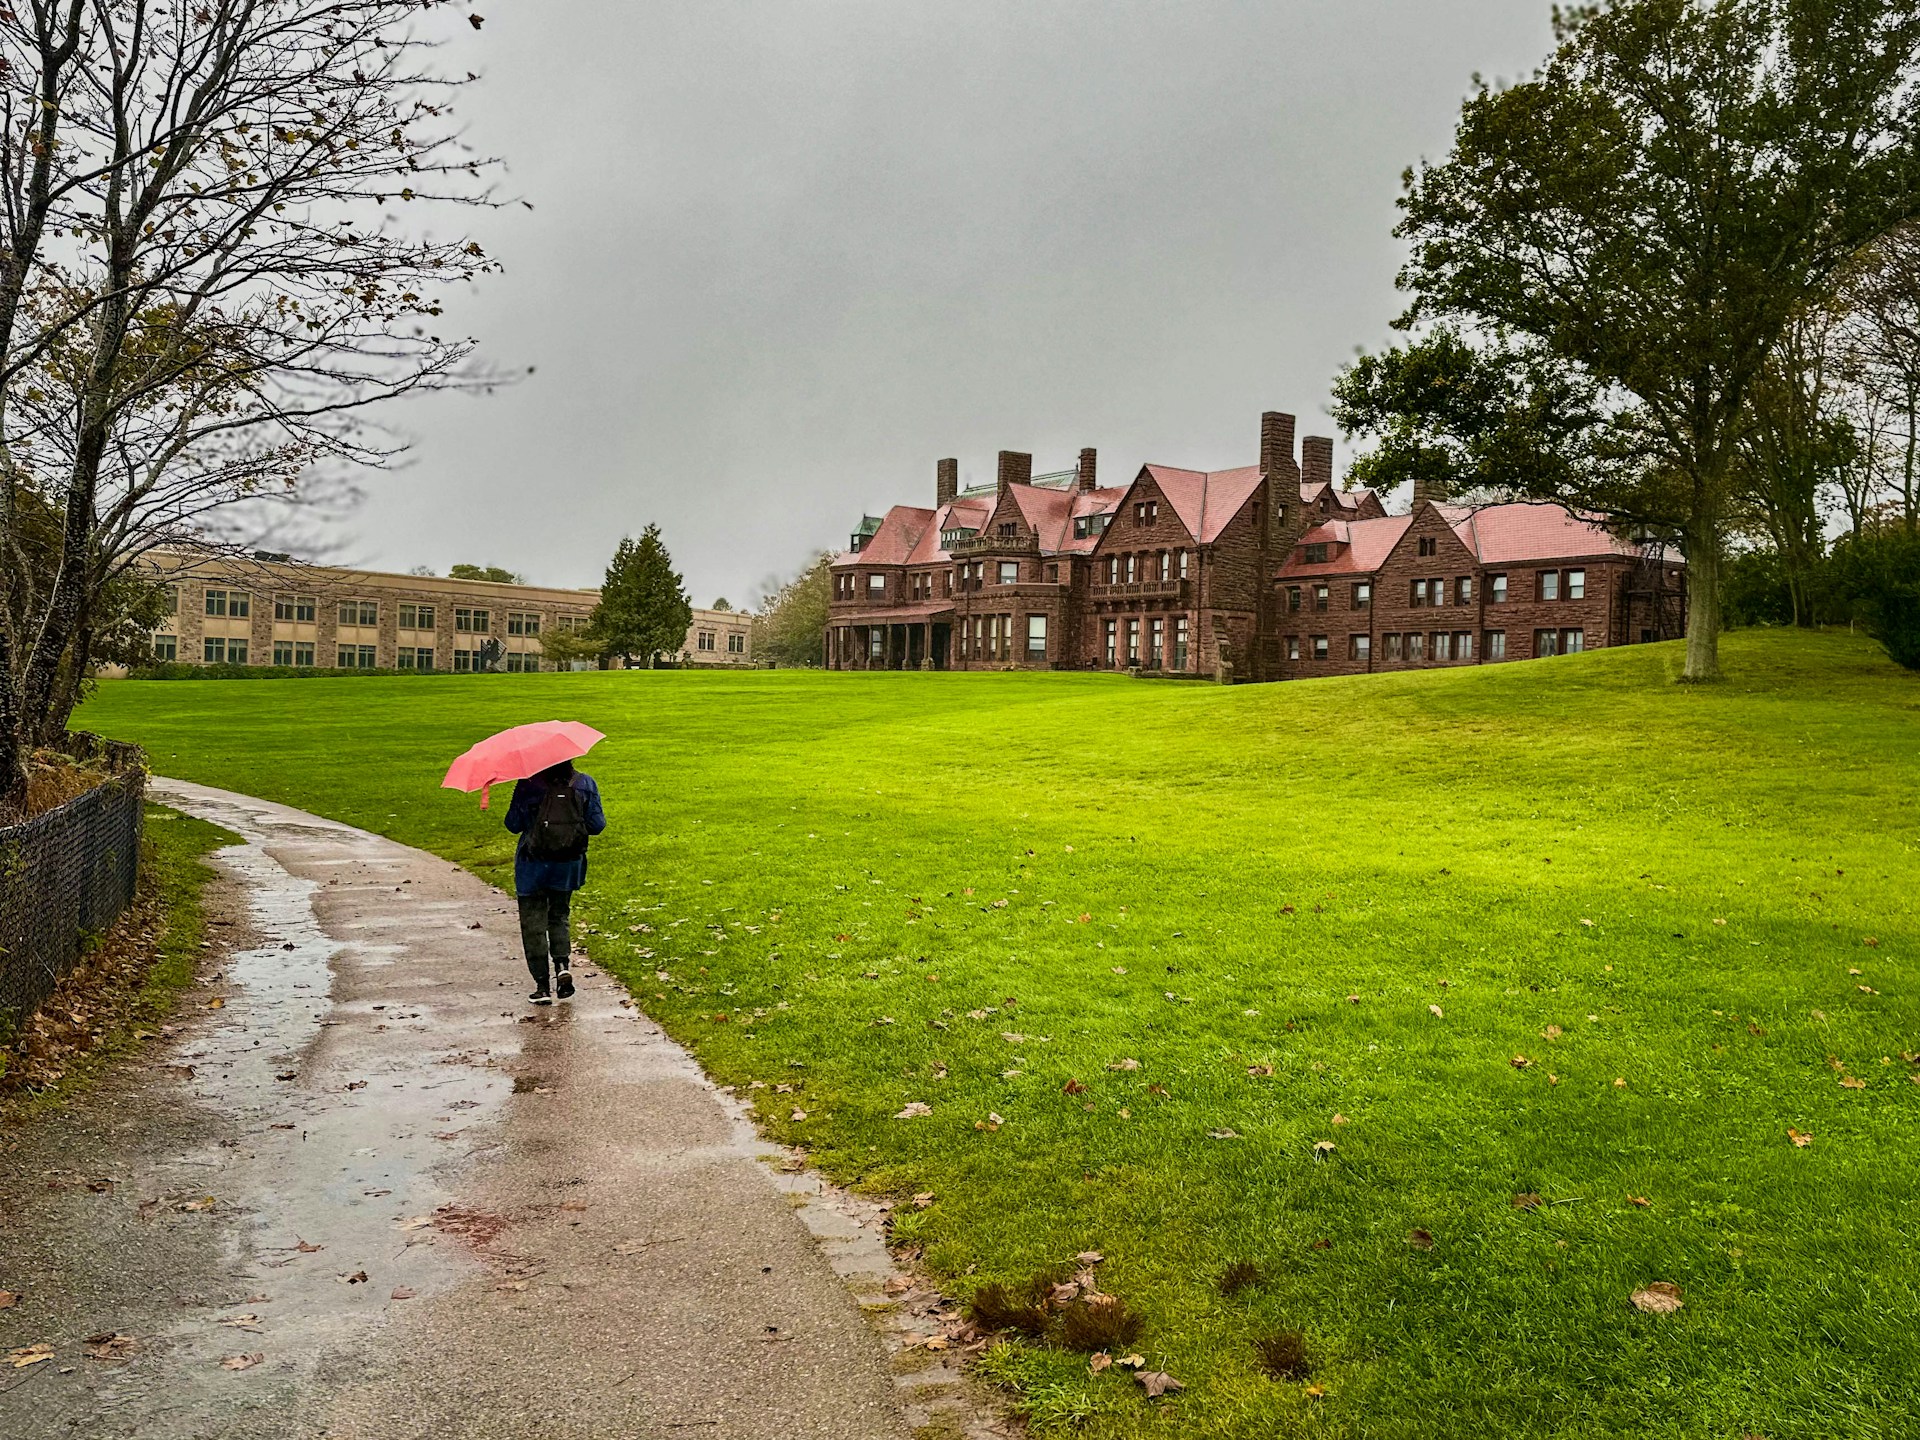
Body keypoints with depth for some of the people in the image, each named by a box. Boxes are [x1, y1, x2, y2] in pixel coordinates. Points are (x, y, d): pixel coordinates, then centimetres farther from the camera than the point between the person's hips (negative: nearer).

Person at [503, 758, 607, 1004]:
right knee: (559, 917, 21)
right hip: (568, 865, 3)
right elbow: (597, 825, -3)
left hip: (532, 866, -3)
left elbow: (513, 824, -8)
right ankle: (562, 964, -4)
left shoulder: (528, 784, -11)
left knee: (533, 924, 9)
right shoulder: (585, 784, -4)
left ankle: (542, 985, 7)